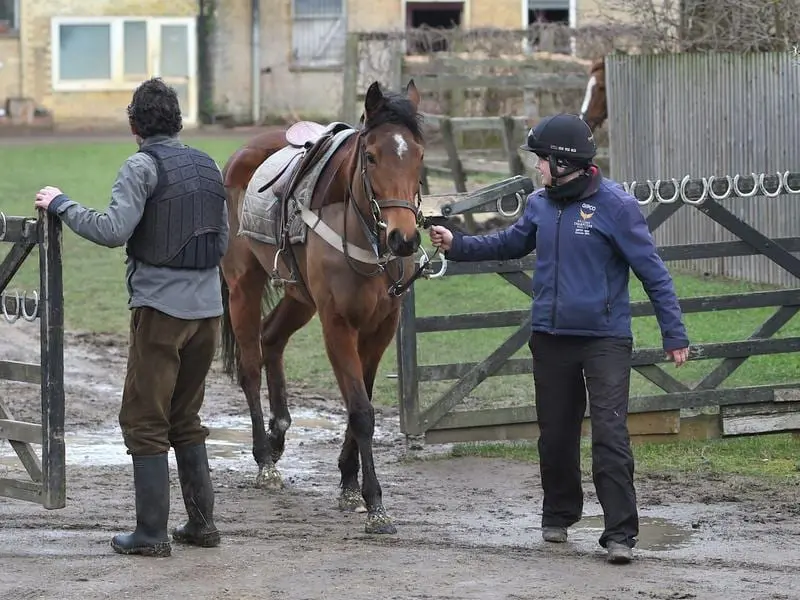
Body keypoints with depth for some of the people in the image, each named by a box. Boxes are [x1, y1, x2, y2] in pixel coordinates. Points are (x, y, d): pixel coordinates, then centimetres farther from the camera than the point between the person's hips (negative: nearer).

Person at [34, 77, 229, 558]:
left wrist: (62, 204, -8)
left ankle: (152, 533, -3)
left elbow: (113, 230, -20)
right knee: (186, 418, 18)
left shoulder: (143, 167, -10)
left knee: (145, 420, 0)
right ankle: (202, 522, 17)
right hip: (208, 306, 7)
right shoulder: (208, 166, 10)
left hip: (161, 306, -7)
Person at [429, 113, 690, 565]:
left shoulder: (615, 205, -12)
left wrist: (675, 335, -11)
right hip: (551, 338, 6)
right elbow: (510, 244, 25)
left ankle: (621, 534, -11)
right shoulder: (541, 205, 6)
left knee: (610, 435, -12)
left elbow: (653, 271, -10)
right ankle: (558, 515, 32)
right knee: (555, 434, 14)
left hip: (605, 339, -6)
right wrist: (458, 246, 14)